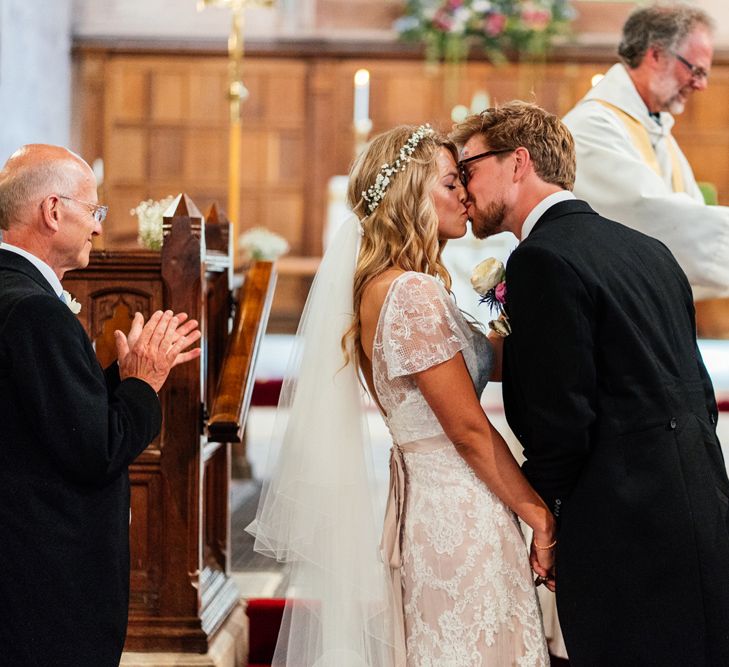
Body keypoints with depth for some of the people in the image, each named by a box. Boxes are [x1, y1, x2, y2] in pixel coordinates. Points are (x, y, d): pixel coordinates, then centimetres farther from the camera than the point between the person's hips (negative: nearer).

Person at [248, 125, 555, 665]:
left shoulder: (379, 286, 11)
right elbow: (469, 428, -16)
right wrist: (540, 514, -8)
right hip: (460, 515, -9)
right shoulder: (415, 293, -18)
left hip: (423, 500, 9)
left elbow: (491, 364, 11)